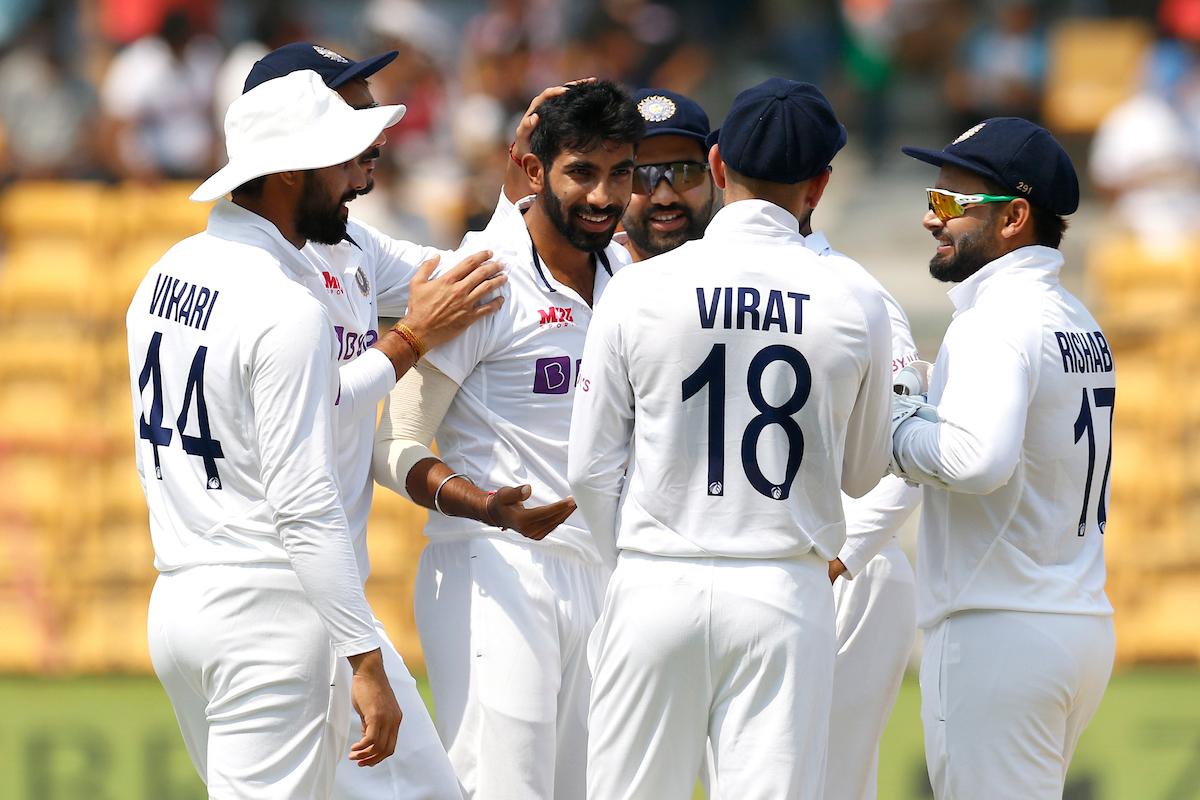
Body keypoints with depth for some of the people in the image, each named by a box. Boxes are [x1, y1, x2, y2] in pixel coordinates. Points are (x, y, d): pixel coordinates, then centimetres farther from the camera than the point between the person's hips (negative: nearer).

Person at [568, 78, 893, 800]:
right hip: (787, 595, 0)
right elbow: (863, 473, 11)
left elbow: (592, 470, 2)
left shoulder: (640, 290, -3)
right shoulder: (854, 305, -2)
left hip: (658, 592, 0)